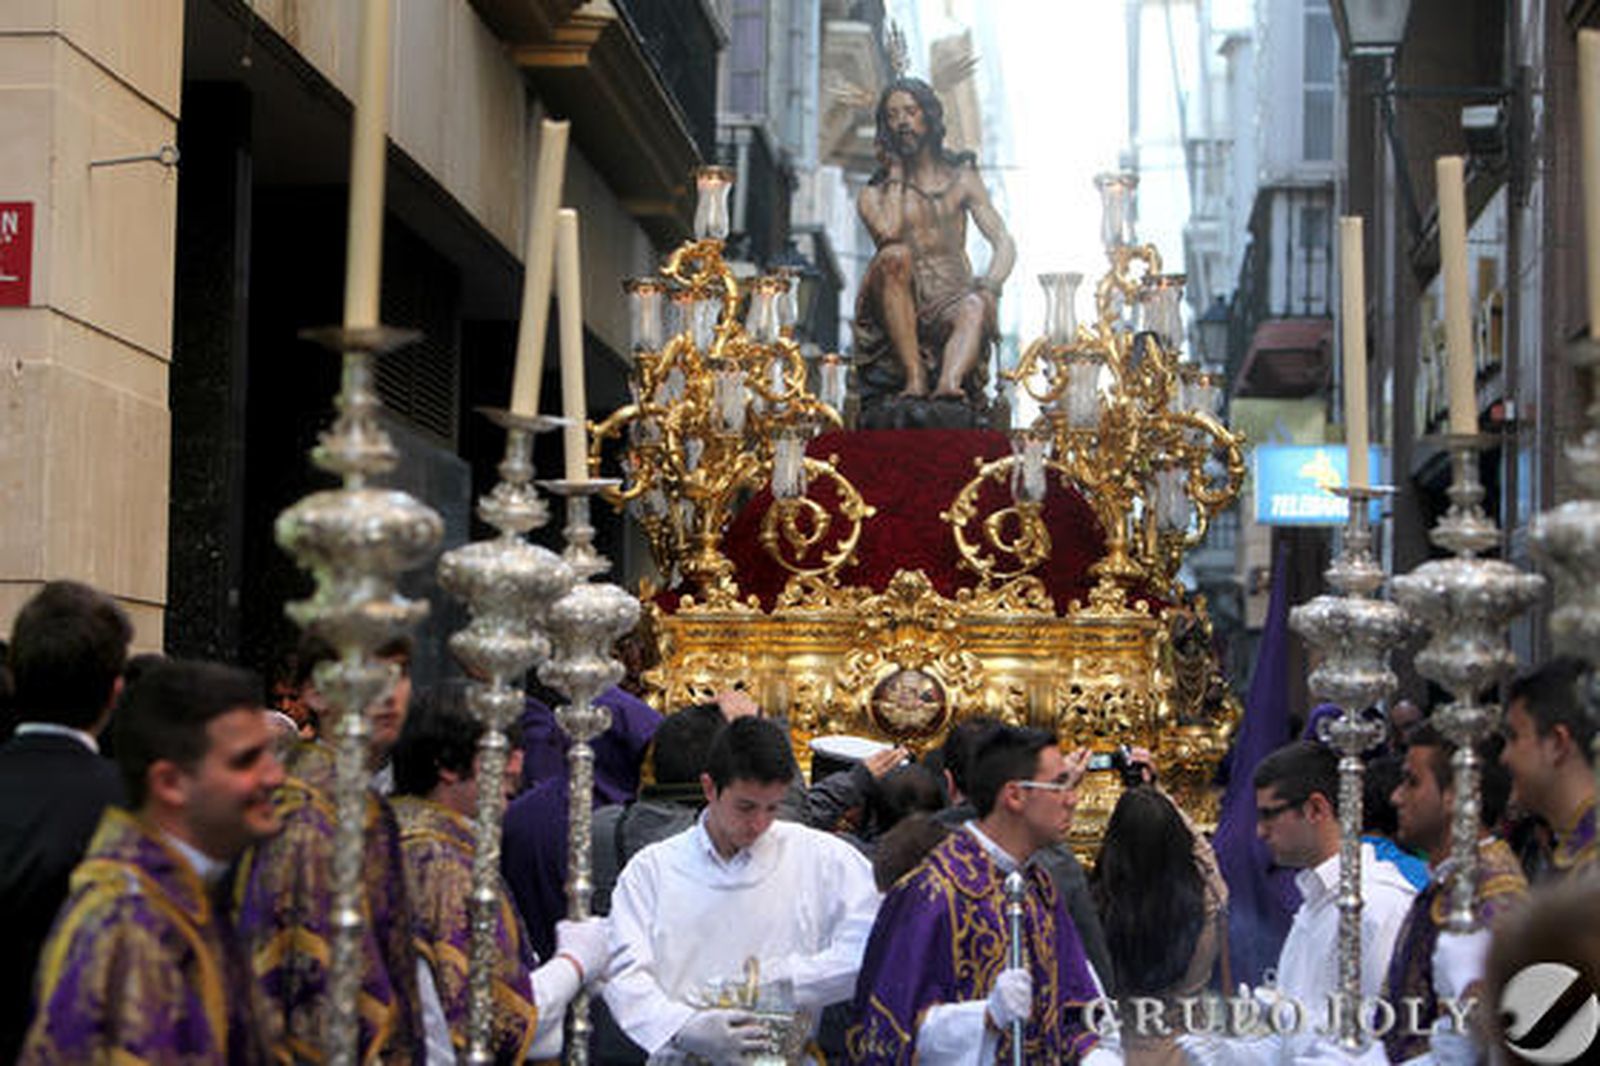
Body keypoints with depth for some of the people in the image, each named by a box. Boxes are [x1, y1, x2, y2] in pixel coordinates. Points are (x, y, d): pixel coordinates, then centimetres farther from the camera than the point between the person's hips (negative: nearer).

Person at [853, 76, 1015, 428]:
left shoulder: (961, 178, 17)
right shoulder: (874, 193, 12)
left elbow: (1004, 243, 8)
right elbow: (888, 233, -12)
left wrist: (988, 286, -14)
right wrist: (896, 174, 1)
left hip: (951, 301, 1)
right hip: (897, 308, -1)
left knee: (977, 306, -34)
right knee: (895, 255, -33)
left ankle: (948, 384, -63)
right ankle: (914, 381, -43)